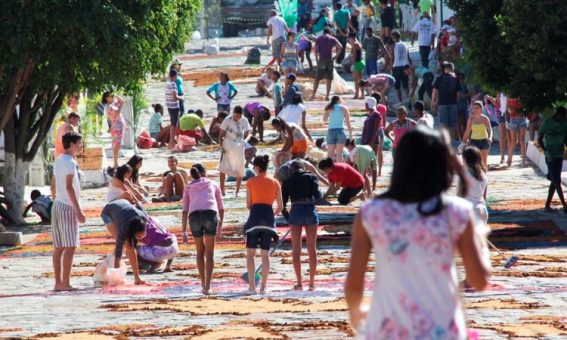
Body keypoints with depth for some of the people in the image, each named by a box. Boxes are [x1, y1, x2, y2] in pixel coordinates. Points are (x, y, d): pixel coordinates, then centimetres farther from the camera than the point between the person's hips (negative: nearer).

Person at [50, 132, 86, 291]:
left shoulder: (58, 161, 14)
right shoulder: (70, 162, -14)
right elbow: (69, 187, -20)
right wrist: (79, 210, -20)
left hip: (57, 206, 9)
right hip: (68, 207, -9)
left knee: (59, 247, 9)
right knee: (70, 246, -8)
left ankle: (58, 282, 9)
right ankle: (65, 283, -10)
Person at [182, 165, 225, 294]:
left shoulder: (188, 187, 25)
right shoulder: (213, 185, 25)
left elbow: (184, 211, 17)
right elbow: (221, 208, 23)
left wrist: (184, 232, 17)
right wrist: (220, 228, 30)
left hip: (194, 216, 1)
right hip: (211, 214, -1)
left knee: (200, 251, 19)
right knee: (209, 253, 6)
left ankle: (203, 284, 21)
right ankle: (207, 286, -4)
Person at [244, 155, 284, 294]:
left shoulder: (251, 182, 1)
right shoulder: (275, 182, 8)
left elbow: (248, 205, 4)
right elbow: (280, 207, 8)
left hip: (255, 217, -3)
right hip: (269, 219, 3)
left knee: (250, 253, 5)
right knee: (265, 254, 8)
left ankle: (252, 287, -3)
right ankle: (263, 287, 3)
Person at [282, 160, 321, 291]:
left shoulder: (288, 181, 9)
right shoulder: (311, 177, 6)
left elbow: (282, 203, 8)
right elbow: (317, 195, -7)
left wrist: (287, 218, 21)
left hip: (295, 211, 0)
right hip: (310, 211, 0)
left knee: (296, 249, 7)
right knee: (312, 248, 7)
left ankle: (299, 283, 3)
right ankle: (312, 282, 7)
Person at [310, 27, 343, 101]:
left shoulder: (319, 39, 9)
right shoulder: (332, 39, 6)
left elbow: (316, 50, -2)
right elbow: (340, 47, -7)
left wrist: (317, 60, 2)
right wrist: (336, 56, 0)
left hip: (321, 60, 0)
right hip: (330, 60, 0)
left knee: (317, 78, 5)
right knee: (329, 79, 4)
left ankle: (313, 95, 0)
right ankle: (327, 96, -1)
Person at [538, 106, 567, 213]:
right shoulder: (547, 123, -10)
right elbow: (539, 140, -6)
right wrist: (546, 152, -19)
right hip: (550, 156, -5)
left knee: (554, 181, 8)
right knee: (557, 181, -8)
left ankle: (547, 205, 16)